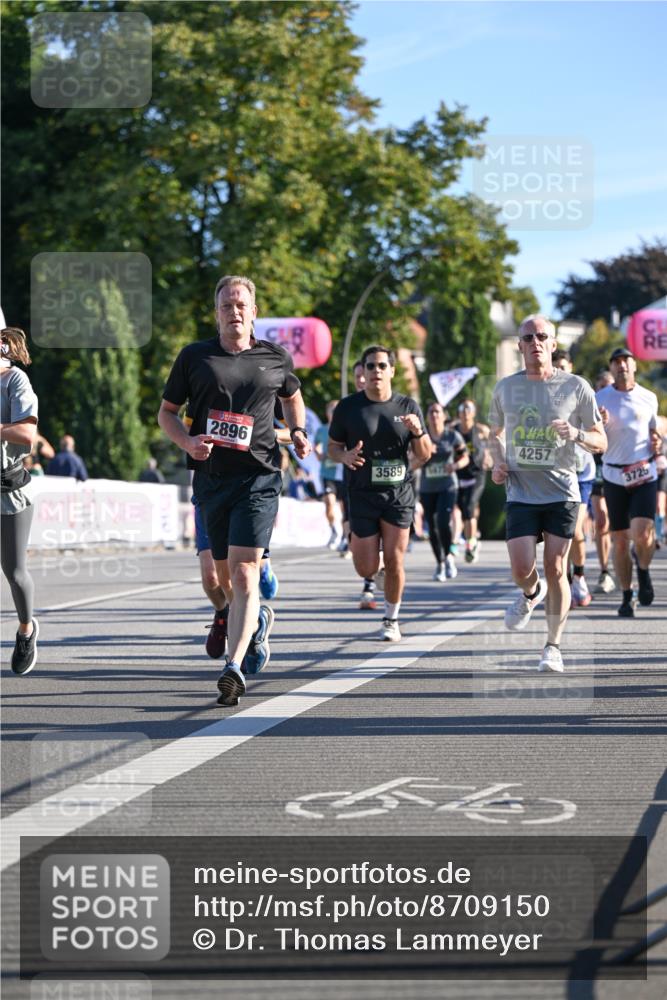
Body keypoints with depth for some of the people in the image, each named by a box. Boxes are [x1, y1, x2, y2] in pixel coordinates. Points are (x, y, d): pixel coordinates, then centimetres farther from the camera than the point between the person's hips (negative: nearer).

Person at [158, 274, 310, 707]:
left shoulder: (276, 358, 7)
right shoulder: (194, 357, 6)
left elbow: (292, 396, 28)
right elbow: (167, 412, 11)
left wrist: (298, 433, 10)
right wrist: (187, 441, -8)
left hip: (258, 477, -2)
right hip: (211, 476, 2)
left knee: (243, 573, -16)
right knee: (223, 573, 12)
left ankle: (234, 668, -22)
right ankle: (259, 619, 45)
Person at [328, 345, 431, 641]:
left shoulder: (407, 407, 2)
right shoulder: (348, 407, -1)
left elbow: (424, 455, 5)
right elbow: (333, 447, 7)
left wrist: (418, 432, -15)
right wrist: (345, 456, -16)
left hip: (399, 493, 0)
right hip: (362, 494, 0)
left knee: (394, 563, -3)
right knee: (367, 569, -2)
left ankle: (391, 619, 17)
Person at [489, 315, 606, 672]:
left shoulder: (576, 387, -1)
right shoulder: (505, 388, 6)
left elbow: (601, 442, 4)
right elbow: (496, 433, 23)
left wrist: (577, 434, -17)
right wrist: (498, 463, 4)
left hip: (562, 492, -1)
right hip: (521, 493, 1)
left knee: (556, 570, -4)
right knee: (521, 569, -10)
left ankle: (553, 647, 10)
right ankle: (531, 593, 28)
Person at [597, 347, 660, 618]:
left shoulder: (649, 398, 5)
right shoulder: (600, 399, 0)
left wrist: (655, 442, 0)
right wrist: (600, 424, -21)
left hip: (644, 474, 0)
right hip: (614, 476, 0)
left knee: (642, 534, -17)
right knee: (619, 540, 3)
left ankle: (643, 571, 15)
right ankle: (627, 596, 16)